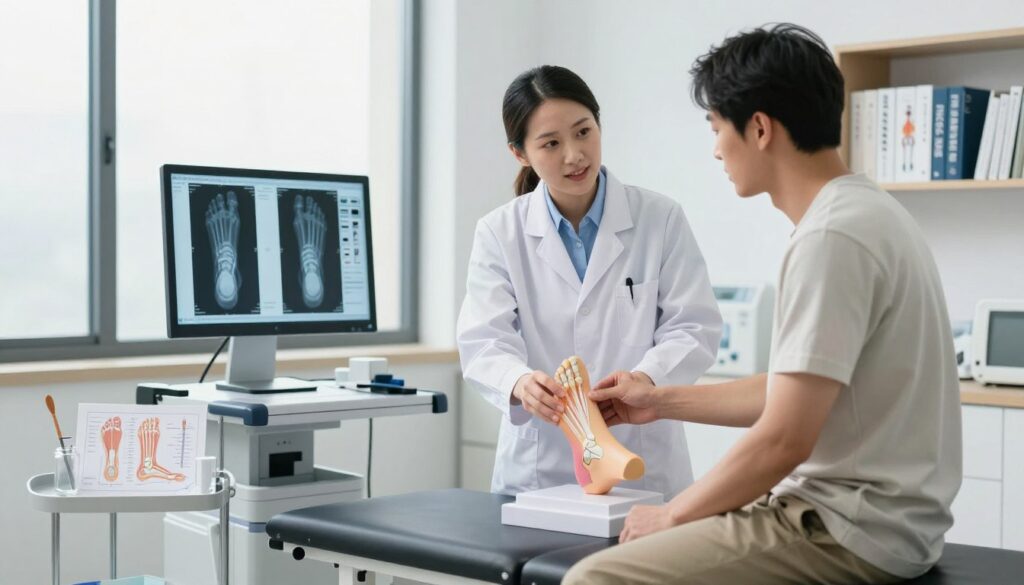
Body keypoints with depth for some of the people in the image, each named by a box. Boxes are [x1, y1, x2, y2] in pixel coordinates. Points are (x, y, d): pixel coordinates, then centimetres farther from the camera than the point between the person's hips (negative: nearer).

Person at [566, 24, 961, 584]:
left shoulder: (831, 237, -20)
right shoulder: (865, 212, 12)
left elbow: (783, 440, -22)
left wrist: (669, 516, -8)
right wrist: (660, 401, 21)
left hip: (852, 531, -10)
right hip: (876, 515, 10)